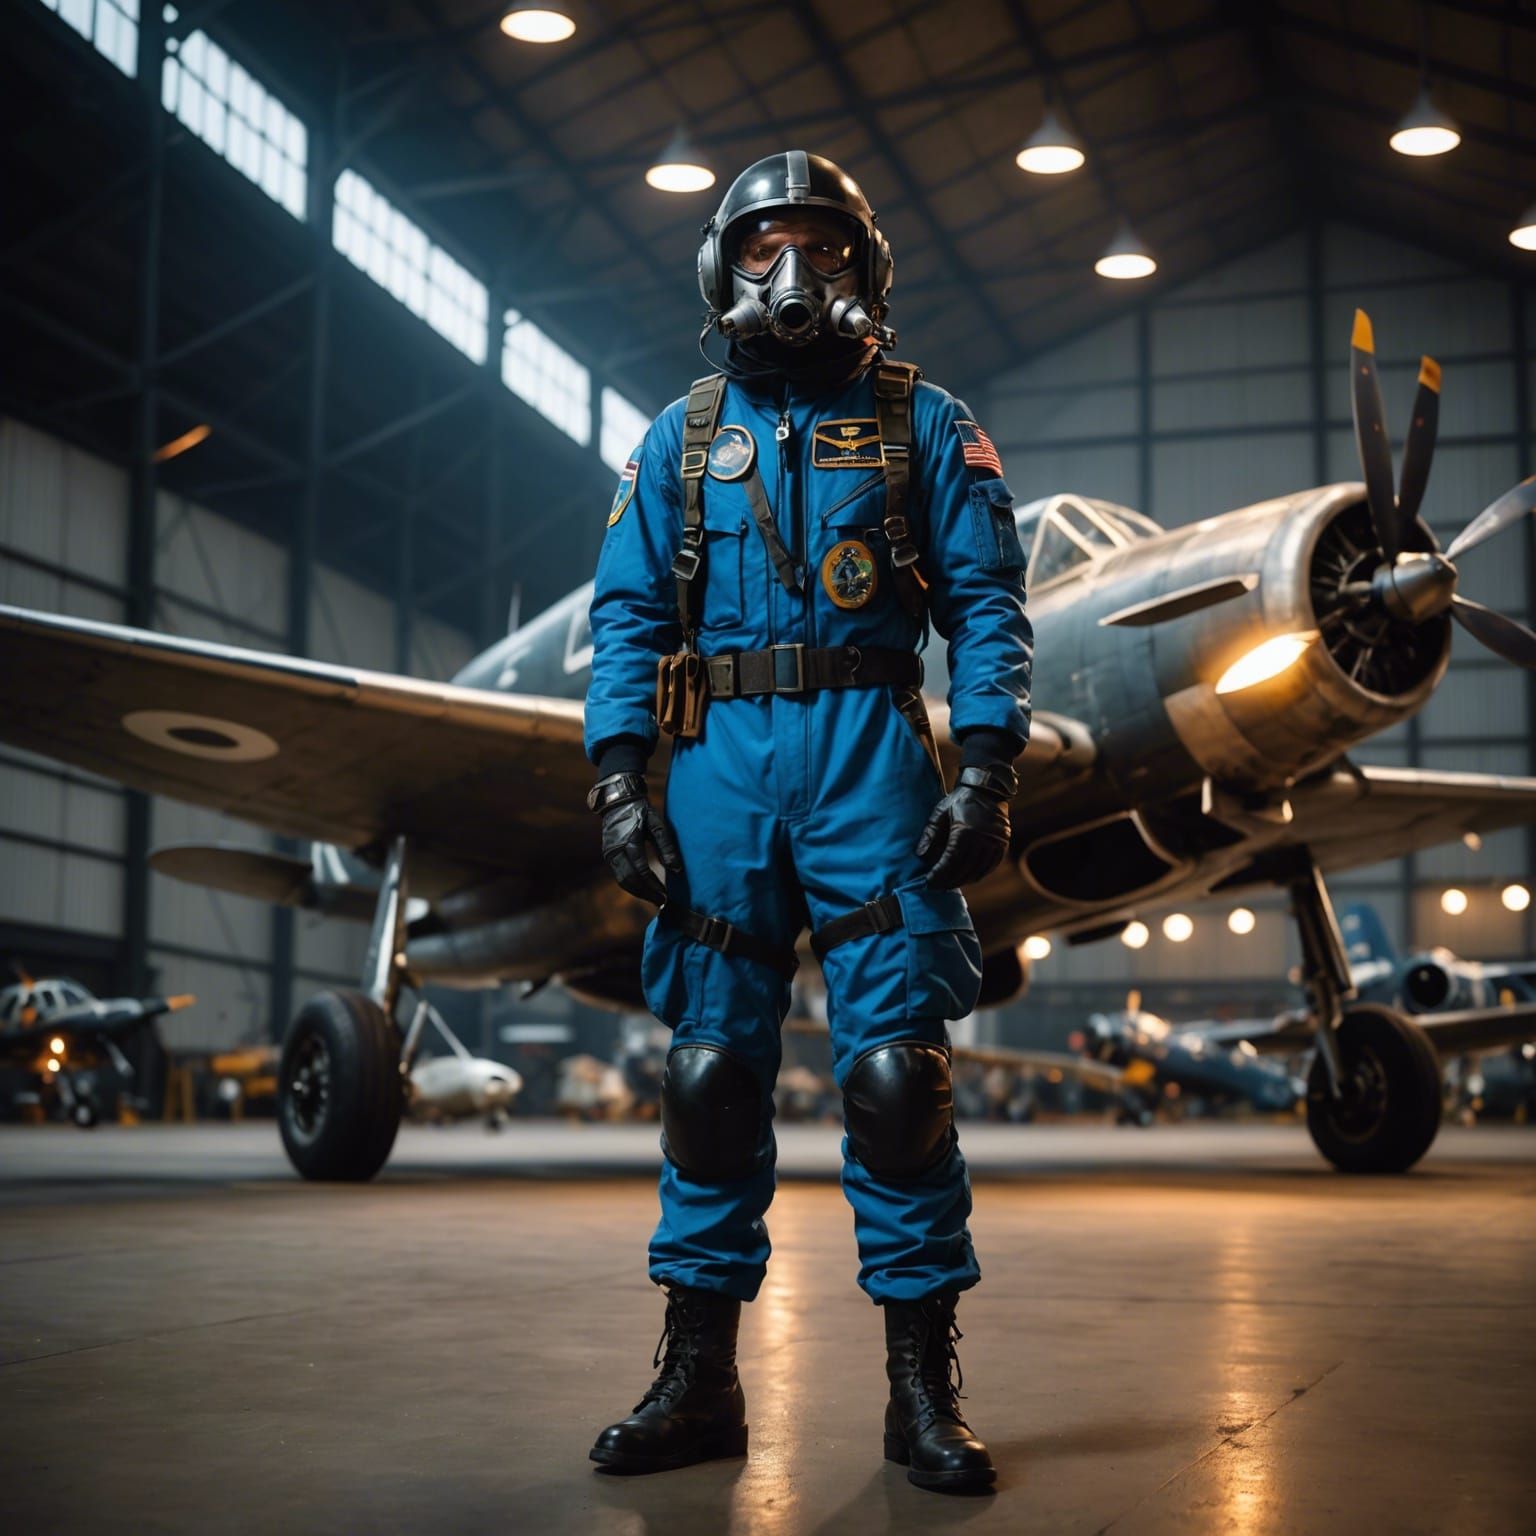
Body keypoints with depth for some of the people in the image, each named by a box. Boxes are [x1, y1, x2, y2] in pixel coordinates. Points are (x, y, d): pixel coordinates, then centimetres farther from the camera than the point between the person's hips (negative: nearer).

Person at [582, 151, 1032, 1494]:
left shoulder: (921, 421, 10)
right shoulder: (682, 436, 17)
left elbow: (987, 604, 4)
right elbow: (627, 614, 11)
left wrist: (985, 771, -9)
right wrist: (621, 782, -1)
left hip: (870, 752, -2)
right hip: (721, 760, 2)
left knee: (896, 1067, -6)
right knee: (710, 1068, 2)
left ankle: (924, 1384, 3)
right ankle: (699, 1375, 11)